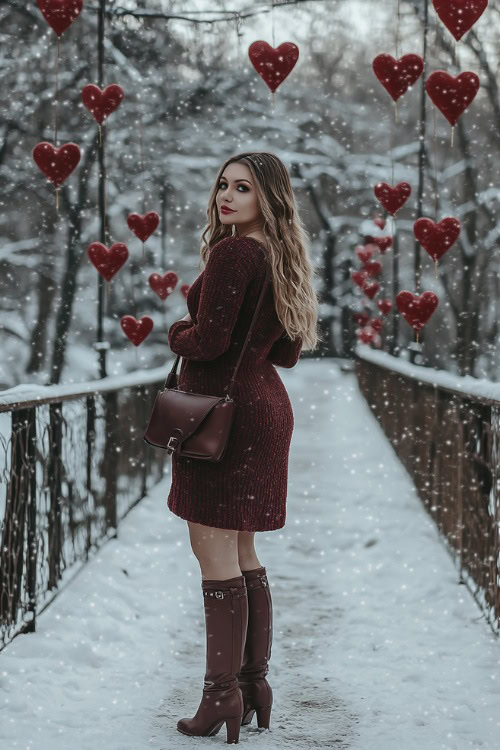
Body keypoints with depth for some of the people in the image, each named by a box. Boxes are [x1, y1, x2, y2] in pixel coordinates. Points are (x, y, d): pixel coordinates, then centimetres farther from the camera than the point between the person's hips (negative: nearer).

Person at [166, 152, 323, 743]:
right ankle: (254, 683, 18)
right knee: (240, 551, 14)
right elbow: (288, 351, 18)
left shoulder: (232, 252, -14)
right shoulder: (283, 260, 13)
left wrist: (176, 333, 0)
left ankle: (223, 694, -4)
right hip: (265, 403, 9)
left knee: (214, 547, -6)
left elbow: (208, 340, -19)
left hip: (222, 405, -9)